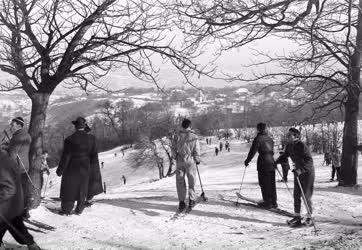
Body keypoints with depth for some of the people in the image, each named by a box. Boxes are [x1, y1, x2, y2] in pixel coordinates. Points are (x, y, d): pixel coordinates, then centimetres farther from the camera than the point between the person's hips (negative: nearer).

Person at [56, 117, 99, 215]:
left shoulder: (70, 140, -16)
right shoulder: (91, 138, -6)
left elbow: (66, 157, -13)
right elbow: (94, 155, 0)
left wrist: (60, 170, -3)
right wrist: (92, 165, 14)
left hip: (72, 168, -3)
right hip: (85, 168, 3)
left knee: (68, 189, 10)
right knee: (82, 189, 15)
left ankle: (66, 210, 17)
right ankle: (79, 209, 24)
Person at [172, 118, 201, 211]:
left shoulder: (177, 136, -2)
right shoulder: (194, 136, -7)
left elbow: (174, 149, 1)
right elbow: (196, 150, -5)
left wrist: (175, 157, 16)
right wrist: (197, 160, 10)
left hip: (179, 161, 2)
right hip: (190, 160, -1)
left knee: (180, 181, 8)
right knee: (191, 181, 12)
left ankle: (181, 202, 8)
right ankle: (191, 200, 16)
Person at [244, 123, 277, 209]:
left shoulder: (258, 138, -10)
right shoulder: (270, 138, 11)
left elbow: (253, 151, -10)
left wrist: (247, 161, -1)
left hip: (263, 162, -7)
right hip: (271, 162, 7)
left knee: (264, 183, 1)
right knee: (272, 183, 12)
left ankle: (267, 202, 3)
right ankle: (274, 202, 17)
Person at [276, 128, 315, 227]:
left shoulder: (302, 145, -24)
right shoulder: (289, 146, -1)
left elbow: (309, 160, -29)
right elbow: (285, 155, 19)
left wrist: (300, 169, -39)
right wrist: (276, 162, 10)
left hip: (307, 172, -7)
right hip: (298, 171, 7)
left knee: (307, 196, -3)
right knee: (296, 195, 7)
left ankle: (309, 218, 10)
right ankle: (297, 217, 16)